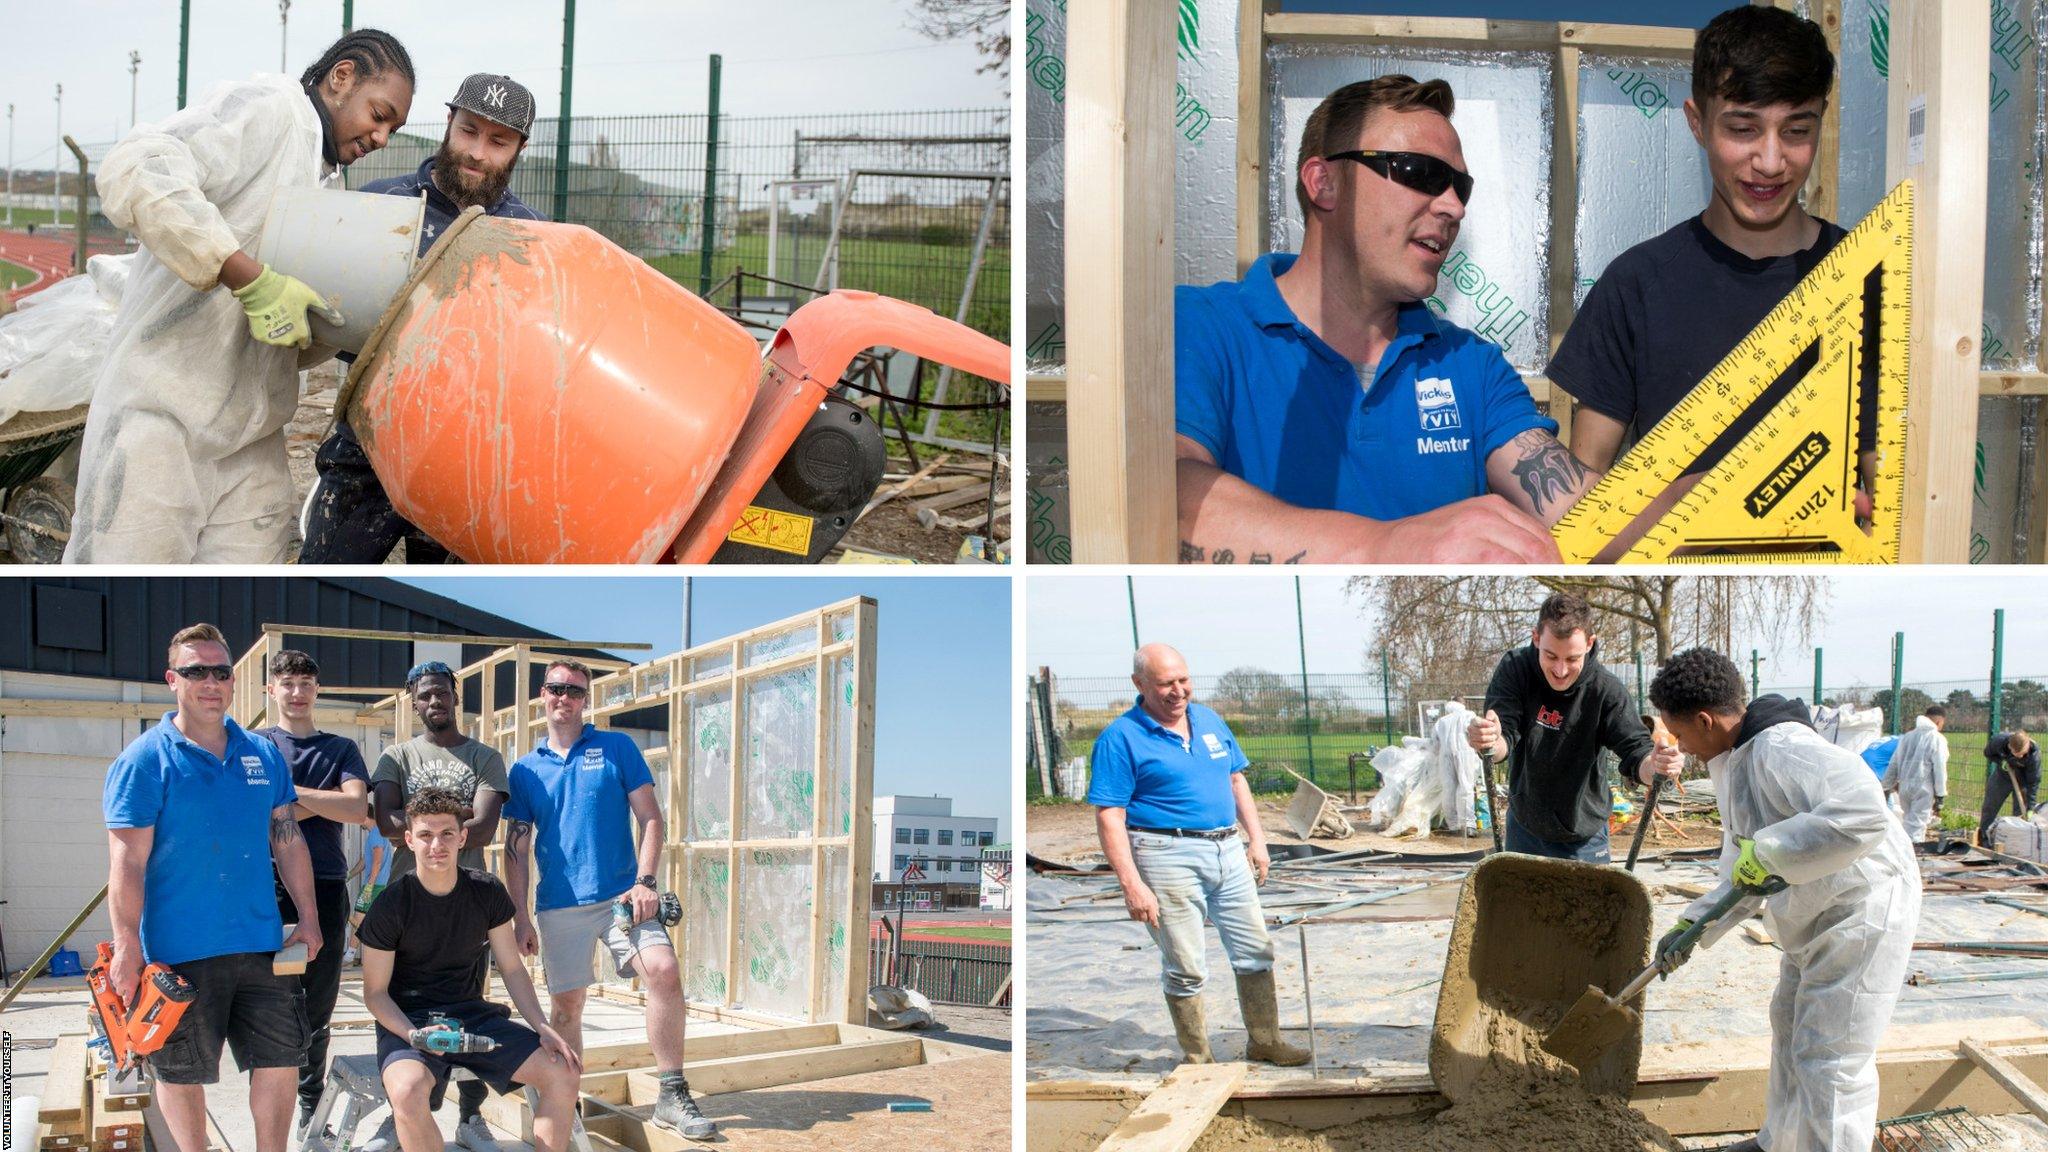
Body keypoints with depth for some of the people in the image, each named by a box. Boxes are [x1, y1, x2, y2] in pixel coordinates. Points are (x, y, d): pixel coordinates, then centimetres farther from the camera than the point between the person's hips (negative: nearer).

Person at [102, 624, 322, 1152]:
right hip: (180, 950, -5)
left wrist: (308, 919, 11)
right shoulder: (144, 761, -7)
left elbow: (288, 841, 15)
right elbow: (127, 864, -12)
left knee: (281, 1059, 7)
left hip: (262, 943, 5)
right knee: (181, 1070, 6)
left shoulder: (263, 755, 9)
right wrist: (127, 949, -17)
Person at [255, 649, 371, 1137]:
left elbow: (359, 809, -2)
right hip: (272, 884, -2)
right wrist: (327, 800, -5)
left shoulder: (341, 749, 15)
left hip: (327, 885, 2)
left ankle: (311, 1111, 14)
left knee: (318, 1009, 6)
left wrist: (291, 793, -4)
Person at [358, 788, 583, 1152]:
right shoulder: (390, 905, -10)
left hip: (472, 1014, 4)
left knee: (565, 1074, -14)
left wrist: (543, 1029, -7)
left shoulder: (488, 893, 1)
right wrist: (413, 1035, -23)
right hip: (408, 1021, -4)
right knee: (408, 1090, -38)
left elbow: (512, 969, 7)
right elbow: (375, 992, -5)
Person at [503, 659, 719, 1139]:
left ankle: (672, 1097, -16)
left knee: (664, 971, -21)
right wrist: (520, 917, 5)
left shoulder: (618, 749, 6)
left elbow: (652, 819, 3)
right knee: (565, 1007, 6)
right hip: (558, 906, 2)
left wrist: (645, 881, -10)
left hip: (621, 895, -2)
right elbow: (516, 849, 12)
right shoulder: (525, 770, 11)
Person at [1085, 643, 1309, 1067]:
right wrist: (1132, 884, -20)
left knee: (1255, 951, 12)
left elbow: (1237, 781, 20)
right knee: (1186, 968, 0)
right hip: (1168, 857, -7)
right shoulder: (1121, 738, -10)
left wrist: (1257, 840, 12)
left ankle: (1265, 1040, 27)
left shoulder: (1210, 721, 11)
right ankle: (1197, 1059, 15)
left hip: (1227, 851, 7)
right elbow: (1109, 817, -14)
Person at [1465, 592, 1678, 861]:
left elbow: (1635, 750, -24)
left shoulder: (1606, 689, -21)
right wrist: (1489, 743, -50)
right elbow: (1504, 737, -25)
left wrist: (1656, 765, -48)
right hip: (1524, 827, 2)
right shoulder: (1515, 669, -17)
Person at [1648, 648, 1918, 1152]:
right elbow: (1741, 873, 16)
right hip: (1812, 920, 11)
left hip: (1862, 914, -11)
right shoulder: (1734, 764, 7)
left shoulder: (1784, 749, -27)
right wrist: (1692, 926, 6)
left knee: (1830, 1062, -8)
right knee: (1789, 1032, 25)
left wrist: (1768, 852, -37)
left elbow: (1862, 814, -43)